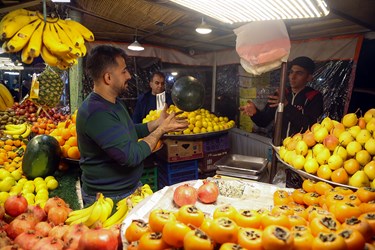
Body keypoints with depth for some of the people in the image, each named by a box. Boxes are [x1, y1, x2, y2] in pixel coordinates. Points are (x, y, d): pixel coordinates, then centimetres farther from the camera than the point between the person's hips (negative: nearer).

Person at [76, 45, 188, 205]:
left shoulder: (116, 102, 5)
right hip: (109, 198, -9)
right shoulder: (96, 112, -28)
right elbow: (131, 156, -30)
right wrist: (161, 130, -19)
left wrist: (159, 122, 3)